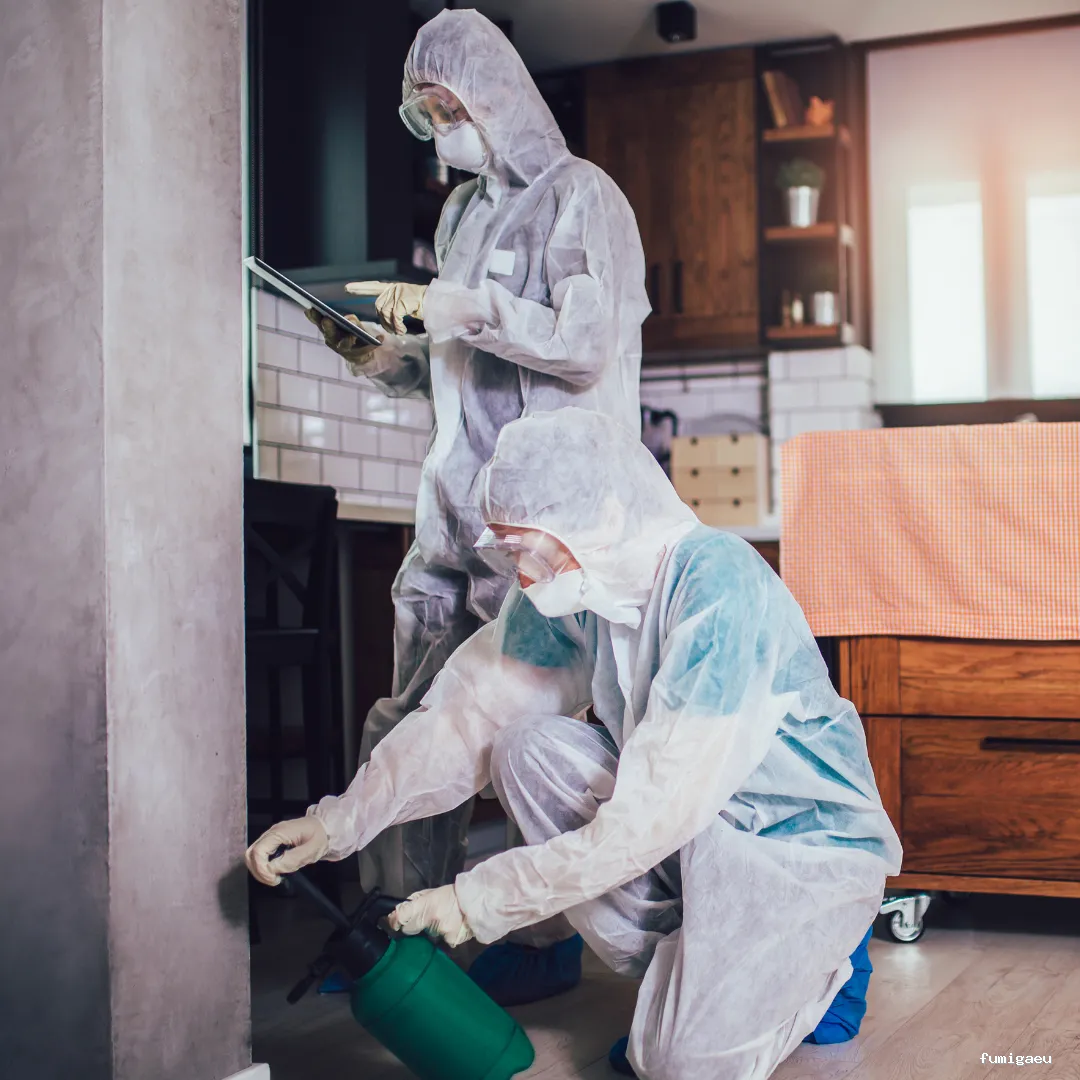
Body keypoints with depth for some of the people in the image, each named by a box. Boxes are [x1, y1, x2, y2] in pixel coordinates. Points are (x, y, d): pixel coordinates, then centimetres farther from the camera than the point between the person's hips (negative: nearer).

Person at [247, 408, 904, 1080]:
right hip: (692, 824, 7)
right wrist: (339, 823, -15)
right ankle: (681, 976, 0)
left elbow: (655, 812, -32)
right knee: (529, 749, -14)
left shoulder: (719, 589, -30)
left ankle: (822, 960, 12)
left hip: (806, 841, -7)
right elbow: (470, 711, -5)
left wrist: (481, 900, -28)